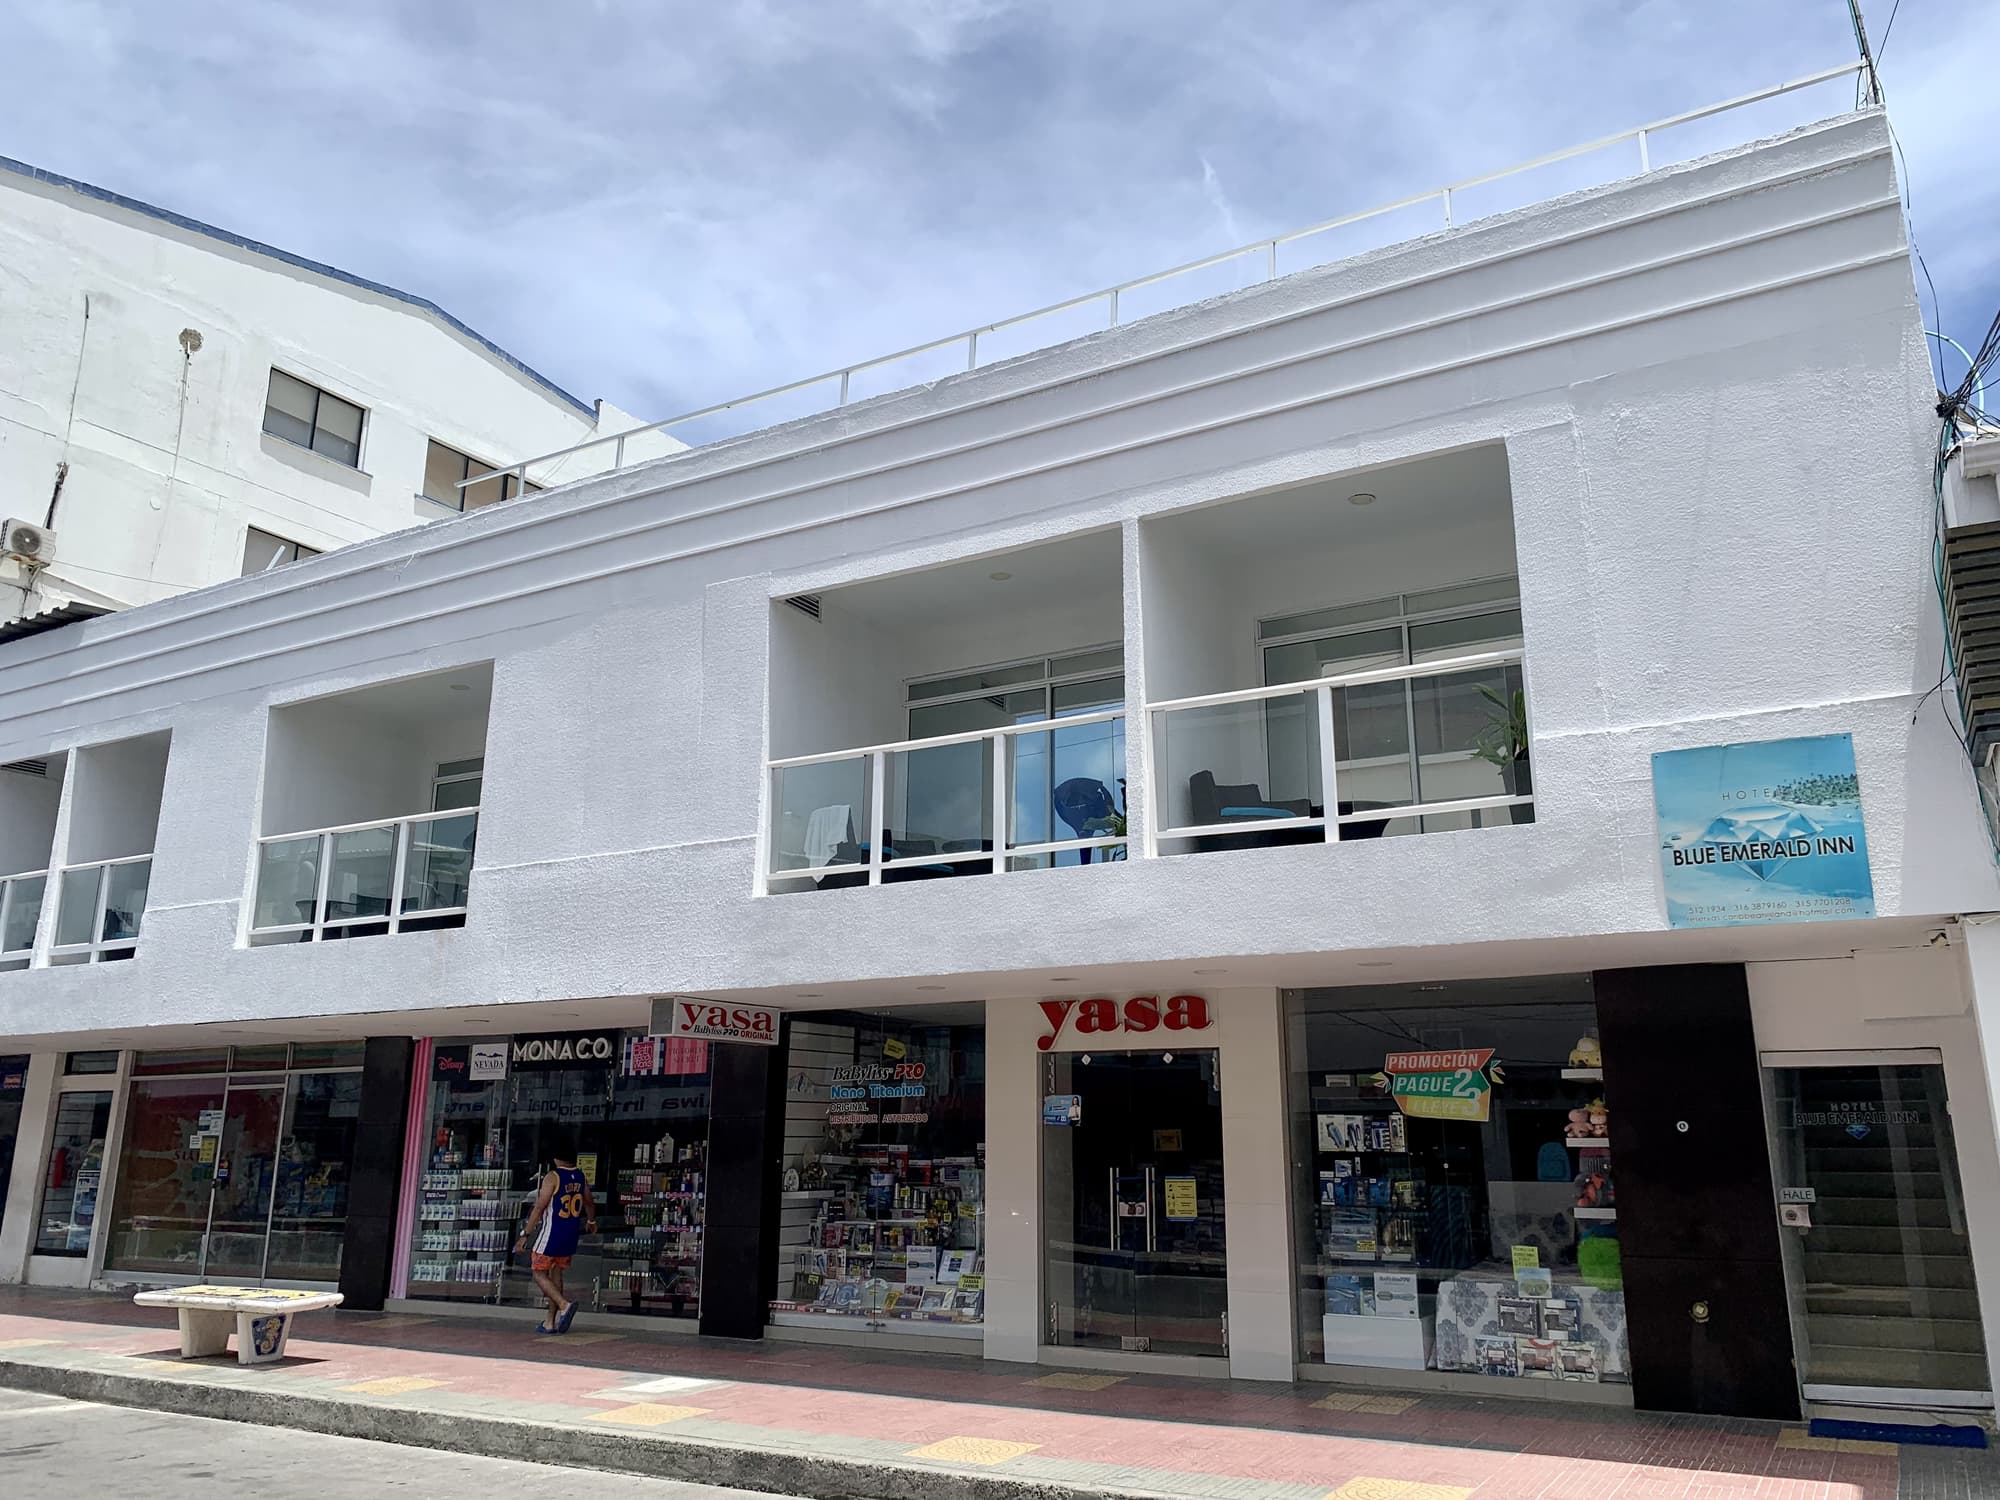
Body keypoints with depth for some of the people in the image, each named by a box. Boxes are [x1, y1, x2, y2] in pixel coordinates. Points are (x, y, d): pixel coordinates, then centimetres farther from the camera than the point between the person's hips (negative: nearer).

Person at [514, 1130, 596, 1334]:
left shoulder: (552, 1177, -16)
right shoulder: (580, 1177, 5)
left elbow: (539, 1208, -18)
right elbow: (590, 1204, 19)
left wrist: (525, 1235, -12)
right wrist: (591, 1222, 38)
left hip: (551, 1235, -6)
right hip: (571, 1235, 6)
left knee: (539, 1273, 7)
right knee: (556, 1274, 16)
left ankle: (564, 1304, -14)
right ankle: (551, 1323, 18)